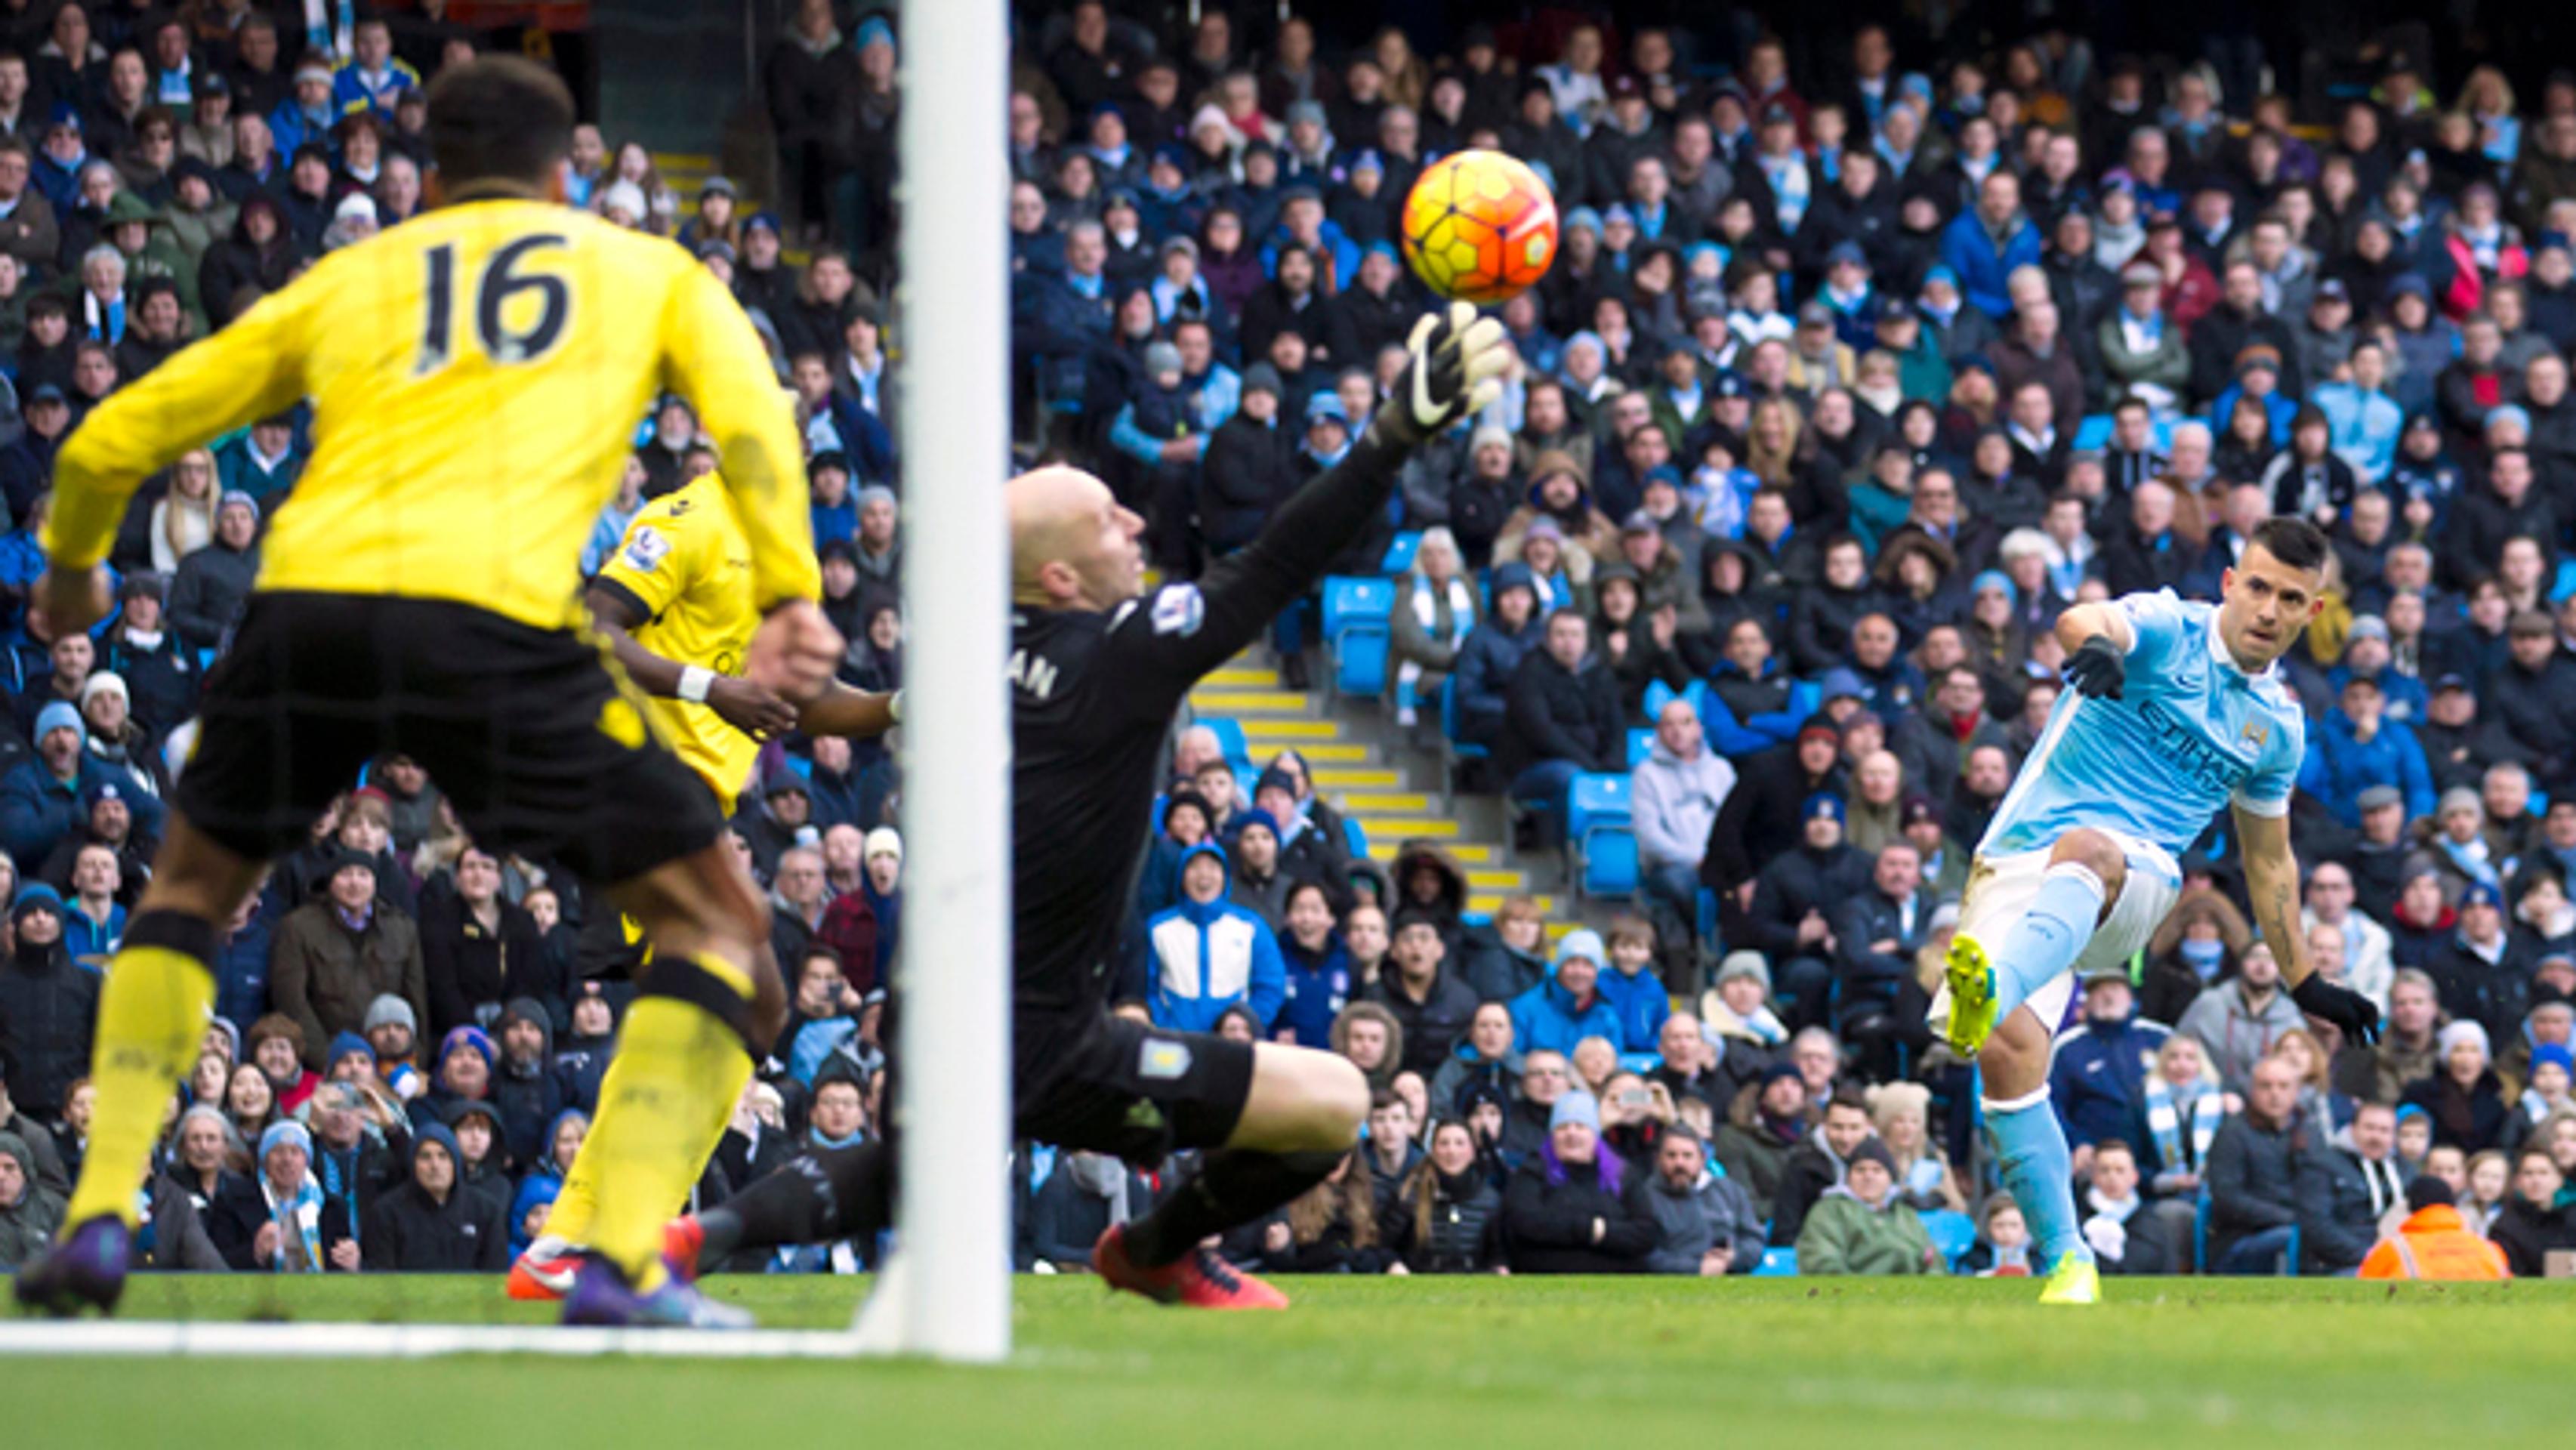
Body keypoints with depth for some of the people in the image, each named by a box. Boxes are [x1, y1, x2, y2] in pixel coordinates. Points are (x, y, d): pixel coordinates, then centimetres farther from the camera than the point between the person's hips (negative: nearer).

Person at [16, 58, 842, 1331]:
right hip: (494, 610, -3)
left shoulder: (349, 279, 28)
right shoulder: (647, 270, 24)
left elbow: (108, 444, 29)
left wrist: (73, 566, 48)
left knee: (193, 882, 29)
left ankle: (98, 1224, 19)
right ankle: (622, 1265, -7)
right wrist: (789, 599, -6)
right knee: (717, 924, 9)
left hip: (306, 602, 3)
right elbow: (748, 413, 3)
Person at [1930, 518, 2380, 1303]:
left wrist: (2305, 982, 35)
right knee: (2009, 1052, -22)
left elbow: (2268, 858, 32)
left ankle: (1992, 990, -66)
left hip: (2137, 881, 1)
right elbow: (2086, 620, -23)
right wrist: (2092, 644, -49)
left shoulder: (2278, 725, 17)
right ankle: (2067, 1263, -11)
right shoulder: (2168, 632, 2)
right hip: (2021, 864, -1)